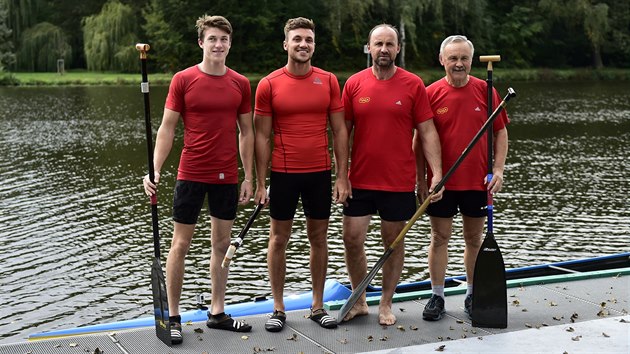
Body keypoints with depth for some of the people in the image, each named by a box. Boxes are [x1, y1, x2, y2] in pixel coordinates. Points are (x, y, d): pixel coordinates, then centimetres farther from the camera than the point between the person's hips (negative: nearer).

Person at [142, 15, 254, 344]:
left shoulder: (241, 84, 4)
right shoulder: (183, 80, -4)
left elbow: (246, 132, 9)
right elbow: (167, 128, -3)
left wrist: (248, 177, 6)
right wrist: (155, 171, -13)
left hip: (227, 177, 3)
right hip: (191, 174, -3)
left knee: (221, 243, 10)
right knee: (180, 245, 3)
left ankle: (217, 313, 22)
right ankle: (173, 317, 13)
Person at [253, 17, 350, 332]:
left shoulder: (328, 81, 2)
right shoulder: (268, 85, -3)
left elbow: (339, 131, 4)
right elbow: (262, 136, -1)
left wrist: (342, 176, 0)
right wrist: (260, 182, -5)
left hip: (320, 173, 2)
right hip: (283, 174, -2)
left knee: (319, 238, 10)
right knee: (279, 238, 6)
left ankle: (318, 306, 22)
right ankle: (278, 308, 17)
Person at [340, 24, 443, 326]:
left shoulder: (413, 85, -2)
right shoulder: (354, 84, 2)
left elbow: (427, 132, -2)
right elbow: (343, 132, 5)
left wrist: (437, 173, -10)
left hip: (399, 182, -1)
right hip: (360, 180, 1)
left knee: (394, 242, 9)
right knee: (352, 240, 2)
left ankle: (385, 304, 24)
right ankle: (359, 302, 22)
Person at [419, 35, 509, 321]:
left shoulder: (485, 91, 0)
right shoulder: (431, 93, -3)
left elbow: (500, 132, 6)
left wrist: (498, 170, -4)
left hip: (477, 181, 1)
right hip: (441, 181, -1)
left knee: (474, 238, 11)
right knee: (439, 237, 5)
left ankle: (472, 294, 24)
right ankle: (437, 296, 16)